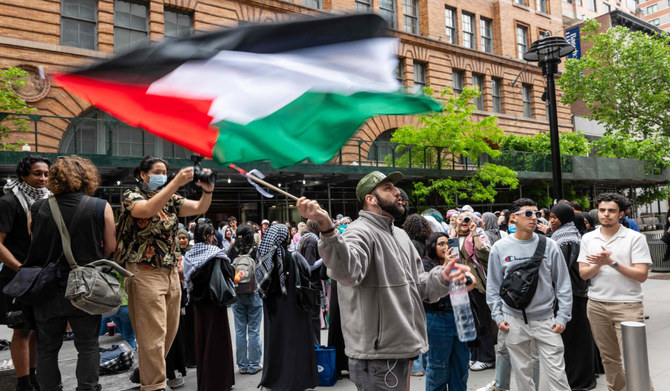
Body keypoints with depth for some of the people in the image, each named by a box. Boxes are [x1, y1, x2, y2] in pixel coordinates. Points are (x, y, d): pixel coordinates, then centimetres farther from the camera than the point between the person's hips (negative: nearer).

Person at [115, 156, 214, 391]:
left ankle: (144, 371, 34)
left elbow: (199, 208, -2)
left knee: (170, 330, 14)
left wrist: (208, 189, -23)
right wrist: (177, 182, -34)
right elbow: (148, 209, -26)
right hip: (144, 272, -6)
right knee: (153, 332, -6)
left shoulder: (171, 200, 13)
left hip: (171, 272, 6)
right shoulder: (131, 197, -3)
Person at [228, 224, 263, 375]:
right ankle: (254, 365, 12)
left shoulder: (231, 251, -5)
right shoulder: (256, 250, -11)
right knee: (254, 331, 6)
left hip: (236, 294, 2)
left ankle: (242, 365, 18)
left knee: (240, 330, 10)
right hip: (254, 293, -2)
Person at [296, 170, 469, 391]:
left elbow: (418, 285, 16)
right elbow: (347, 272, -36)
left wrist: (442, 277, -4)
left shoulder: (400, 235, 15)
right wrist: (327, 229, -52)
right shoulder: (360, 232, -14)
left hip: (401, 350, 9)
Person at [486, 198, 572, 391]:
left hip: (546, 320, 0)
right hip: (514, 321, 1)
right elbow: (493, 286, 4)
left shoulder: (549, 246, -2)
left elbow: (563, 284, 2)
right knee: (522, 371, 12)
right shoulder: (500, 248, -1)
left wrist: (563, 316, -3)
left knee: (557, 372, 2)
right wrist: (498, 316, -2)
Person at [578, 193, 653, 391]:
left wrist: (612, 262, -19)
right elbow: (583, 274, 4)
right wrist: (598, 265, -15)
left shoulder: (635, 238, -4)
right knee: (609, 357, 14)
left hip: (627, 305, -4)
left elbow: (641, 275, -10)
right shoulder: (588, 238, 7)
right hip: (597, 305, 4)